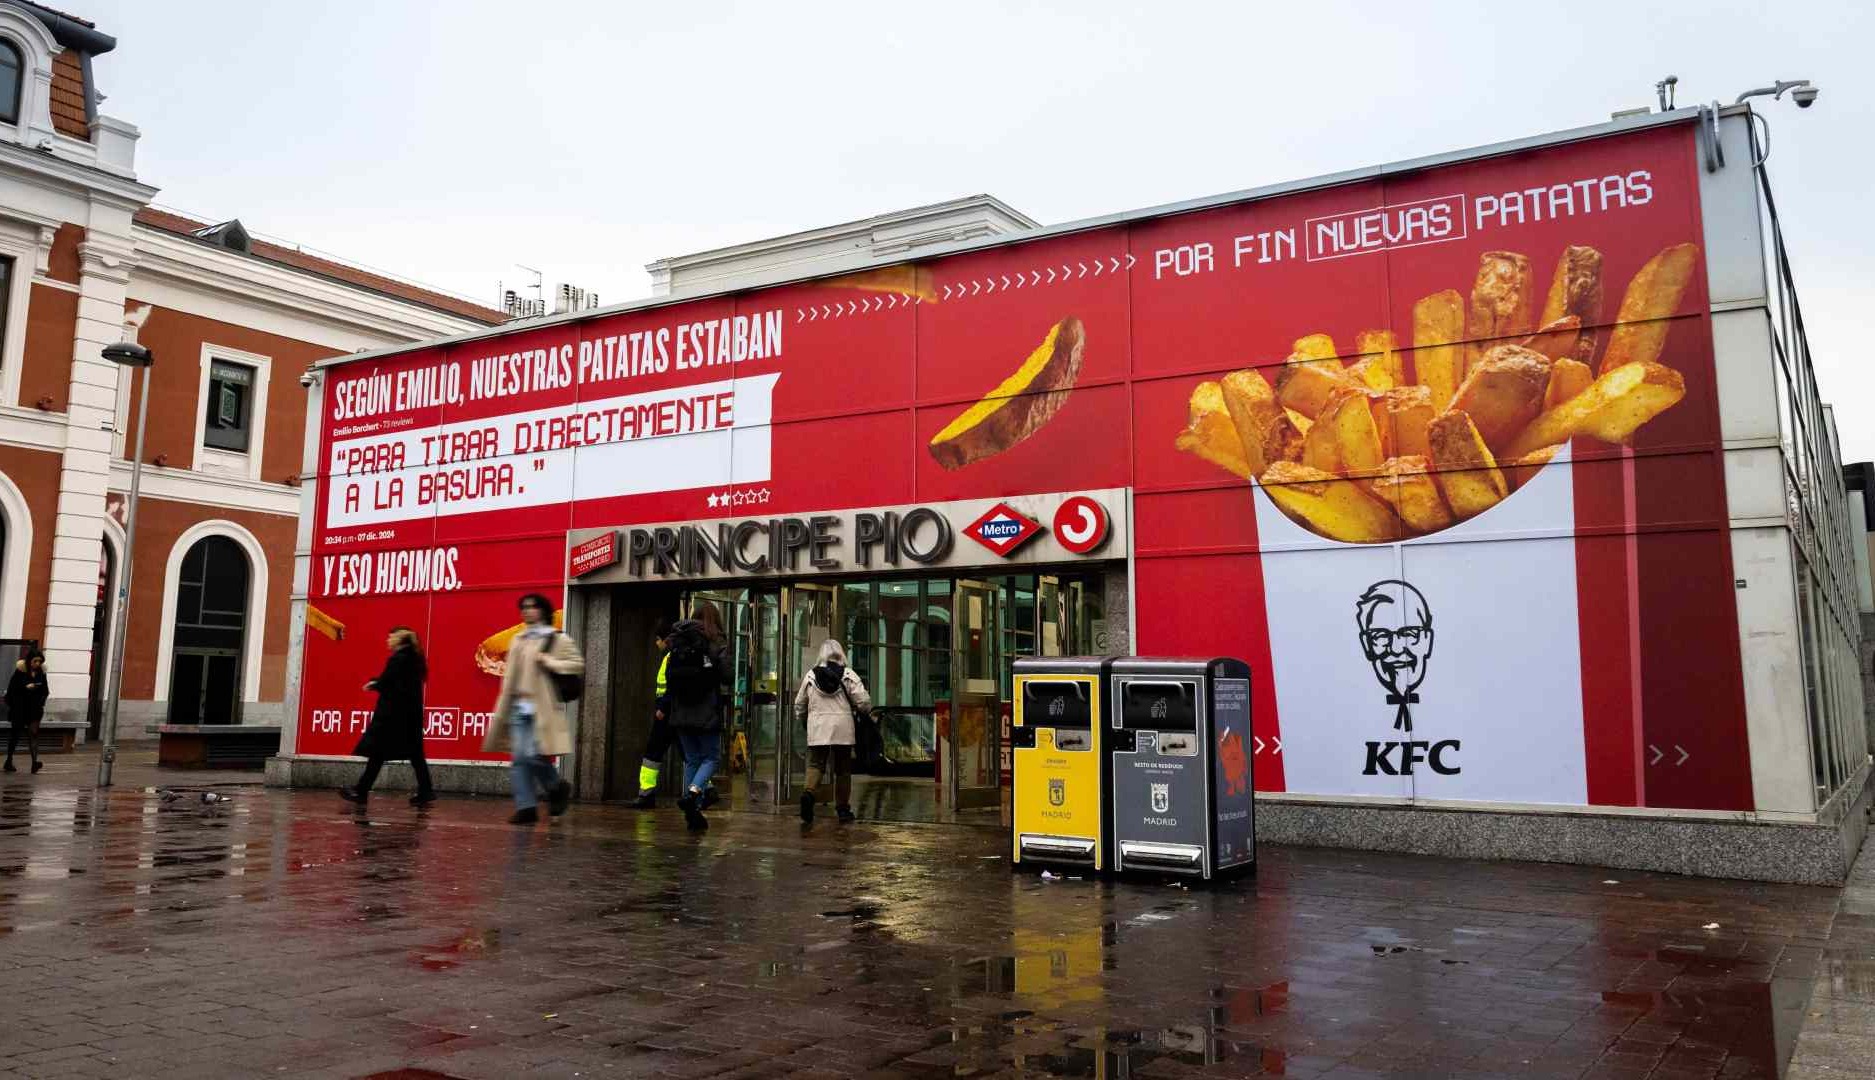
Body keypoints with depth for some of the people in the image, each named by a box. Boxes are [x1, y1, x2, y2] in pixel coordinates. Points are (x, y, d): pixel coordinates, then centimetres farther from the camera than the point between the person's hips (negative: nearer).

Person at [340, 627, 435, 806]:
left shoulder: (398, 659, -14)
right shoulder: (414, 659, 13)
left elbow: (386, 684, -17)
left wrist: (373, 685, 3)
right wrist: (377, 683, 8)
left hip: (392, 714, -9)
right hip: (410, 713, 9)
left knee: (377, 753, -1)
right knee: (414, 753, 7)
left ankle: (361, 792, 6)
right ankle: (425, 791, 3)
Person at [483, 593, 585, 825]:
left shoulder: (558, 640, 0)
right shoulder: (518, 640, 18)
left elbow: (578, 665, -7)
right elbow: (510, 676, 20)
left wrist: (548, 662, -13)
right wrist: (505, 708, 18)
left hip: (542, 708, -6)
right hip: (519, 706, 6)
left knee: (534, 756, -13)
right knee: (519, 758, 1)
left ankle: (557, 788, 14)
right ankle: (526, 808, 5)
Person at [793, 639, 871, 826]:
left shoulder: (811, 675, 4)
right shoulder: (848, 675, -2)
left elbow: (799, 703, 12)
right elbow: (863, 701, -6)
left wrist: (800, 720, 31)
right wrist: (866, 710, 17)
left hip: (817, 728, 1)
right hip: (843, 728, -1)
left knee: (815, 764, 3)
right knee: (843, 769, 11)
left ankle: (808, 792, -26)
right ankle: (843, 809, 16)